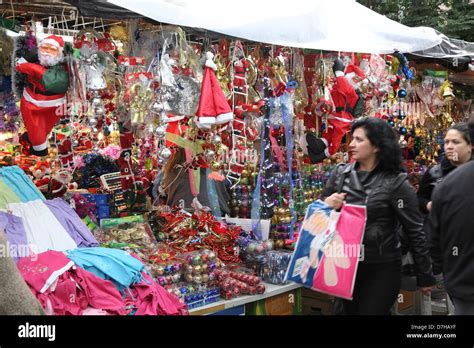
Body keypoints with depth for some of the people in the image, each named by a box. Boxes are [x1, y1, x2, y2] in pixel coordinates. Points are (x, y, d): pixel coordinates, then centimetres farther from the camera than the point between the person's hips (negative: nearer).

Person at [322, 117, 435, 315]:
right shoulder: (340, 173, 1)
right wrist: (326, 205, -12)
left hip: (382, 269, -5)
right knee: (348, 311, 19)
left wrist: (424, 276, -3)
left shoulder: (395, 182, -11)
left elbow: (415, 232, -7)